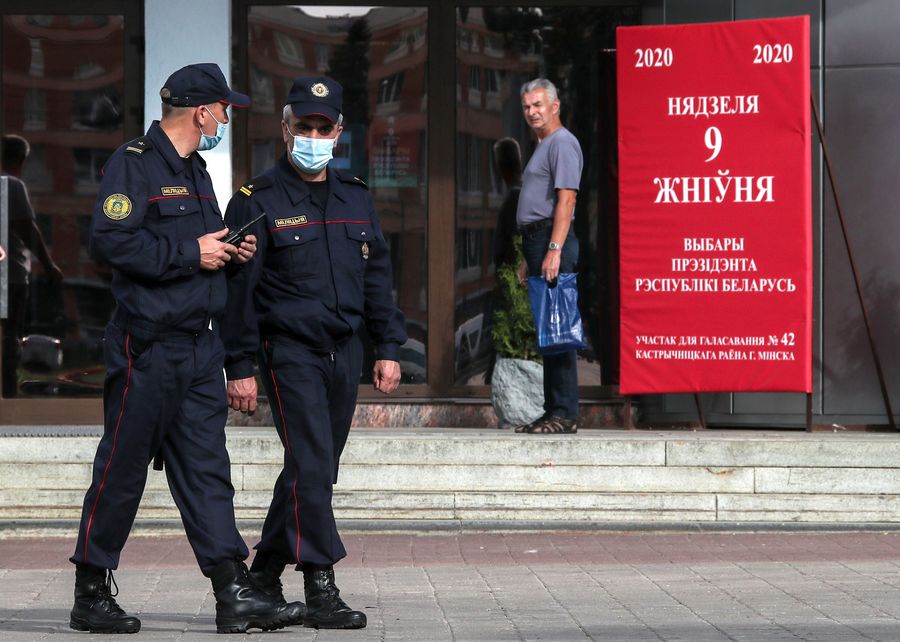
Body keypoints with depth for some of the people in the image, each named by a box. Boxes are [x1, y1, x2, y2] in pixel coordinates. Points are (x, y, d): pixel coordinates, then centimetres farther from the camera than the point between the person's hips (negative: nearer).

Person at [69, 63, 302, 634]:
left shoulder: (195, 169, 19)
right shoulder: (134, 163, -9)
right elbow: (110, 241, -21)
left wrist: (229, 251, 8)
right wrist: (191, 253, -17)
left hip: (198, 345, 8)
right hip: (146, 345, -8)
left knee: (206, 469, 3)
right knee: (122, 469, 0)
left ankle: (235, 593, 0)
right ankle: (92, 595, 10)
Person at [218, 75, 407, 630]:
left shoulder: (357, 198, 12)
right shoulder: (258, 201, -5)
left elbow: (378, 275, 17)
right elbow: (237, 287, -6)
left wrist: (388, 347, 11)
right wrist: (239, 366, -9)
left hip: (345, 352, 6)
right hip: (289, 350, -6)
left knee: (314, 470, 10)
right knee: (312, 466, -13)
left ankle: (266, 573, 24)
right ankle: (320, 589, -11)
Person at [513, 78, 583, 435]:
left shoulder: (562, 143, -8)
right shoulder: (543, 146, 23)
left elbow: (566, 199, -18)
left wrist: (554, 250, -25)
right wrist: (531, 258, 23)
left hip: (552, 238, -10)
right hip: (537, 239, 10)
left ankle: (564, 413, -13)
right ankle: (554, 411, 10)